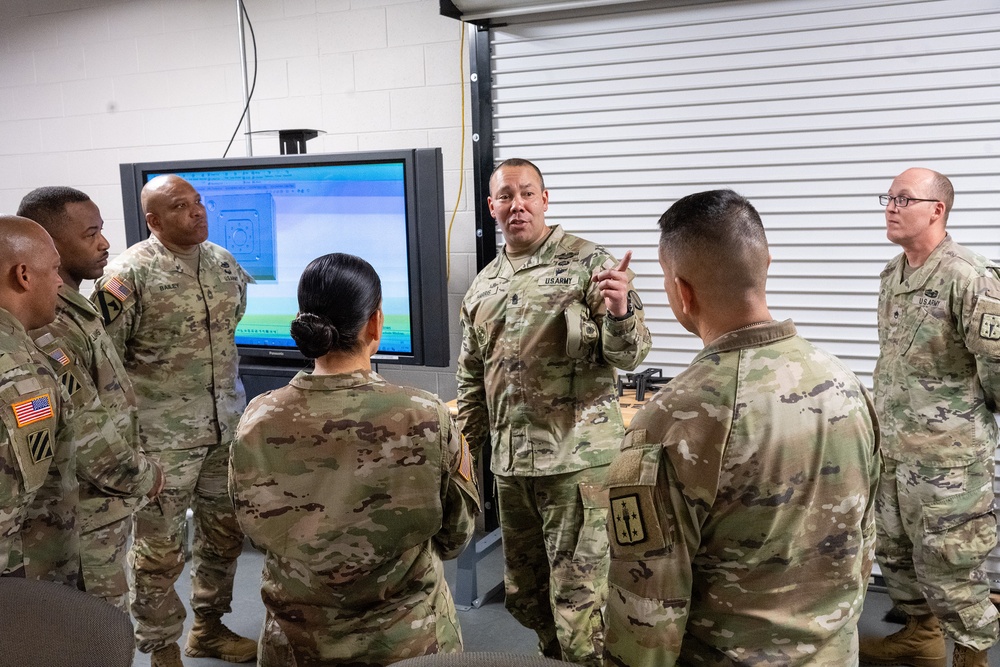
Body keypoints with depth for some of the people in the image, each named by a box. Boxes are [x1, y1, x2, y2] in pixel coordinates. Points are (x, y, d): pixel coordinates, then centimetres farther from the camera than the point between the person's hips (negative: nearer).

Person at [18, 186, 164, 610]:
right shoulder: (45, 326, -26)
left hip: (102, 503, 9)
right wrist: (141, 477, -14)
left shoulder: (71, 308, 7)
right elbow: (85, 434, -26)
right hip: (87, 513, -9)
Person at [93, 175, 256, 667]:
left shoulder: (224, 262, 5)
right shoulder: (130, 274, -14)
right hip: (162, 438, -6)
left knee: (224, 534, 17)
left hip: (226, 427, 6)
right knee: (159, 548, 5)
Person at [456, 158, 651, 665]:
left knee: (578, 596, 0)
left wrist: (620, 311, -29)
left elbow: (628, 356, -9)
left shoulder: (588, 262, -5)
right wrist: (465, 453, 15)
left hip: (577, 459, -6)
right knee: (523, 594, 19)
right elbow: (471, 382, 18)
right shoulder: (481, 288, 11)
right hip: (510, 465, 6)